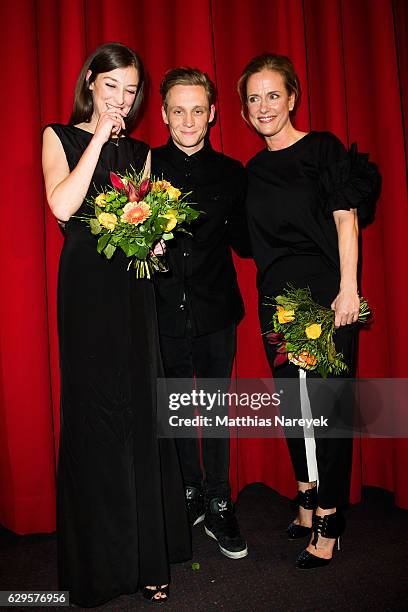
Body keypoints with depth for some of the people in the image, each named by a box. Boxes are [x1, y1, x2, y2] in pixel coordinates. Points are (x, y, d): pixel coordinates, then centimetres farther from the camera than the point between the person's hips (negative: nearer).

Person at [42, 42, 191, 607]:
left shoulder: (140, 152, 18)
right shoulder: (60, 136, 8)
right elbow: (63, 206, -9)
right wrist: (99, 138, -6)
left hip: (133, 287, 4)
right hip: (86, 285, -3)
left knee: (140, 414, 3)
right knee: (94, 416, -1)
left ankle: (148, 555, 17)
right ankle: (98, 562, 15)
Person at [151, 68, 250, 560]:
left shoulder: (230, 173, 5)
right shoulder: (144, 166, 1)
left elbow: (244, 245, 4)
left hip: (215, 314, 1)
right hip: (165, 312, 0)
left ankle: (218, 507, 28)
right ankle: (190, 498, 34)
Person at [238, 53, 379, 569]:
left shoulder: (323, 147, -1)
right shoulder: (253, 170, 14)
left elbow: (345, 218, -7)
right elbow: (257, 239, 14)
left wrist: (348, 289, -14)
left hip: (326, 294, -5)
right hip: (276, 298, 6)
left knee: (328, 402, -2)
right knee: (292, 401, 12)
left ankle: (327, 526, 12)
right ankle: (307, 503, 30)